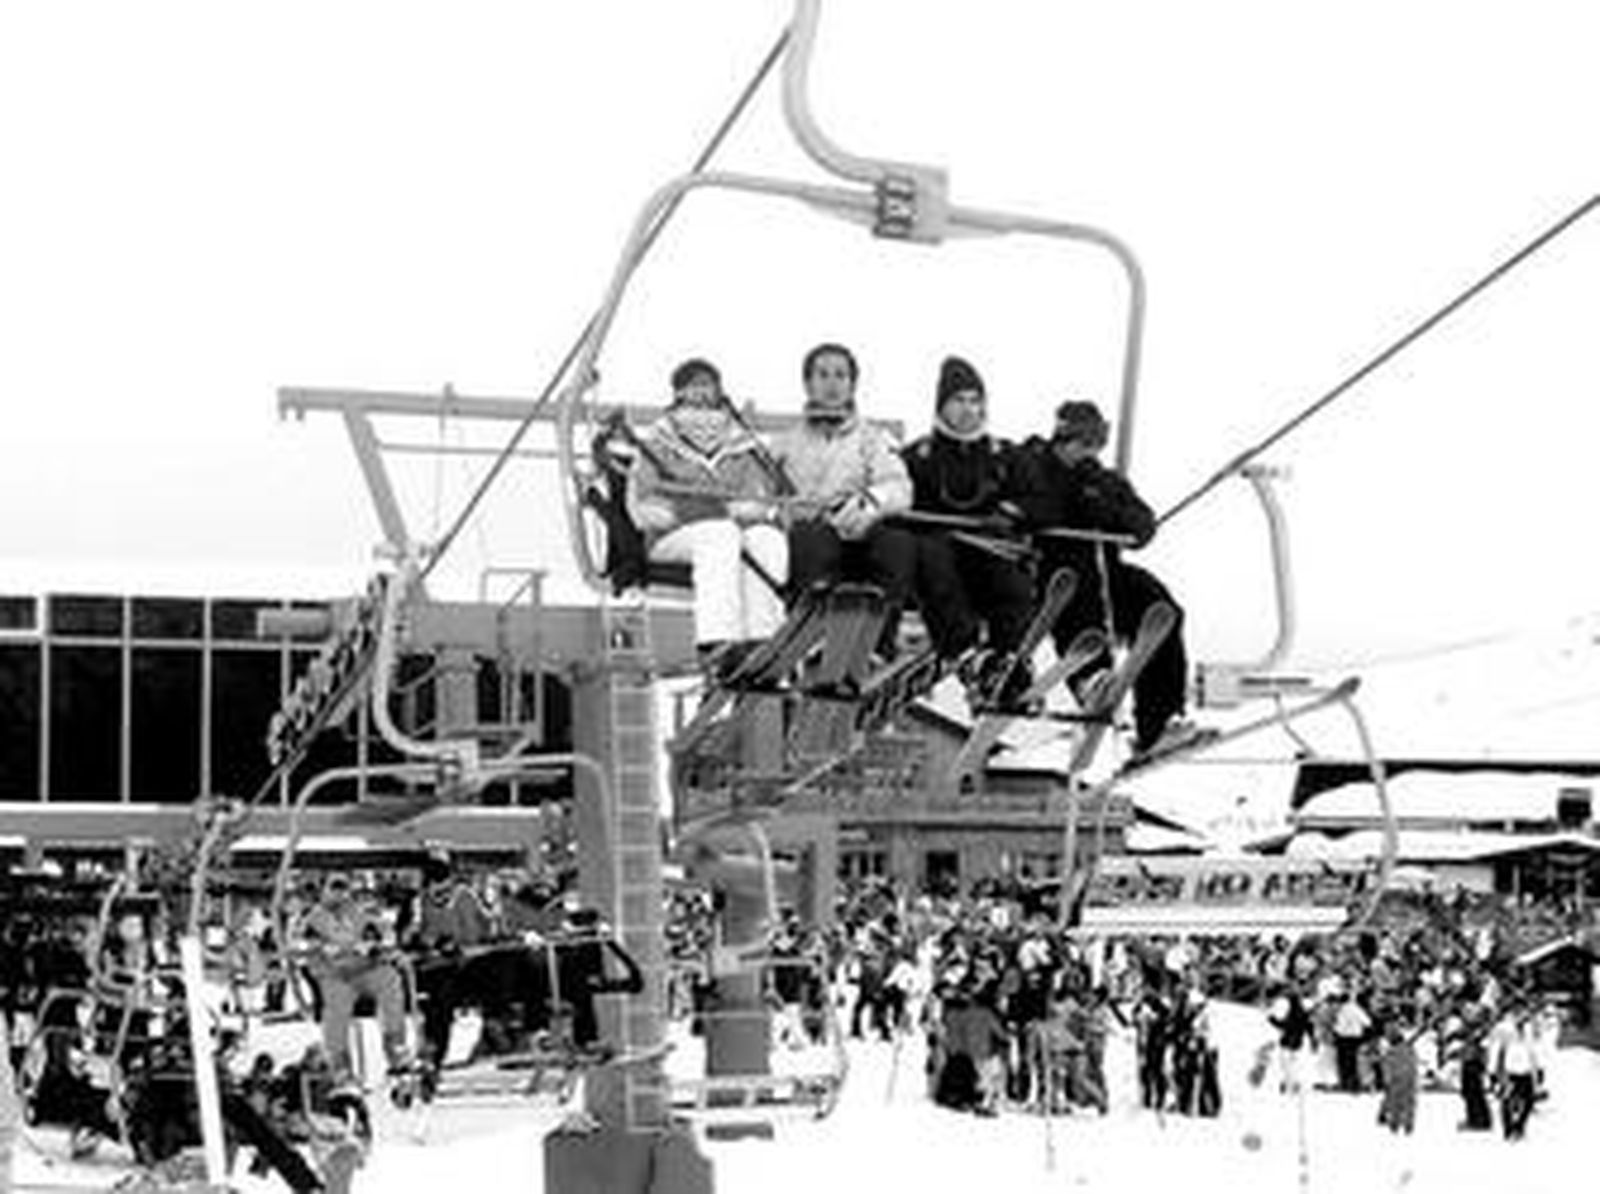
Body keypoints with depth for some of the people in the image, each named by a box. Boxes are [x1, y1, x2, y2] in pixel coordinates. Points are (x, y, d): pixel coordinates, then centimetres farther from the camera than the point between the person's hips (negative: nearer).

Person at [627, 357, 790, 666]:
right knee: (719, 534, -36)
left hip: (739, 527, 2)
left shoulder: (742, 445, 18)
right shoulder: (657, 443, 14)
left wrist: (727, 509, -14)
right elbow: (642, 505, 5)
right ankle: (717, 641, -50)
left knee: (767, 538, -32)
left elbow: (762, 501, 7)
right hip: (672, 536, -2)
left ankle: (762, 640, -43)